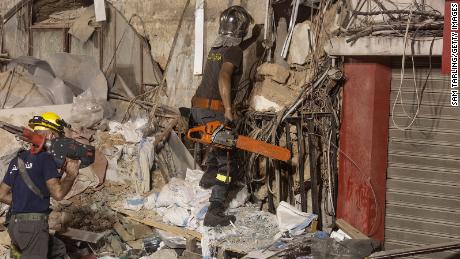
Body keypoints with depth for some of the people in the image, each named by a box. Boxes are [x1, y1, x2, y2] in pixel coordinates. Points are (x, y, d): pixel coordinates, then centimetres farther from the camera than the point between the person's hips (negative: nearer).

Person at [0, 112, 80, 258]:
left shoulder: (17, 160, 15)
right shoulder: (45, 158, -9)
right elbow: (58, 193, -17)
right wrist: (71, 175, -1)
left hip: (15, 224, 9)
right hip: (33, 225, -9)